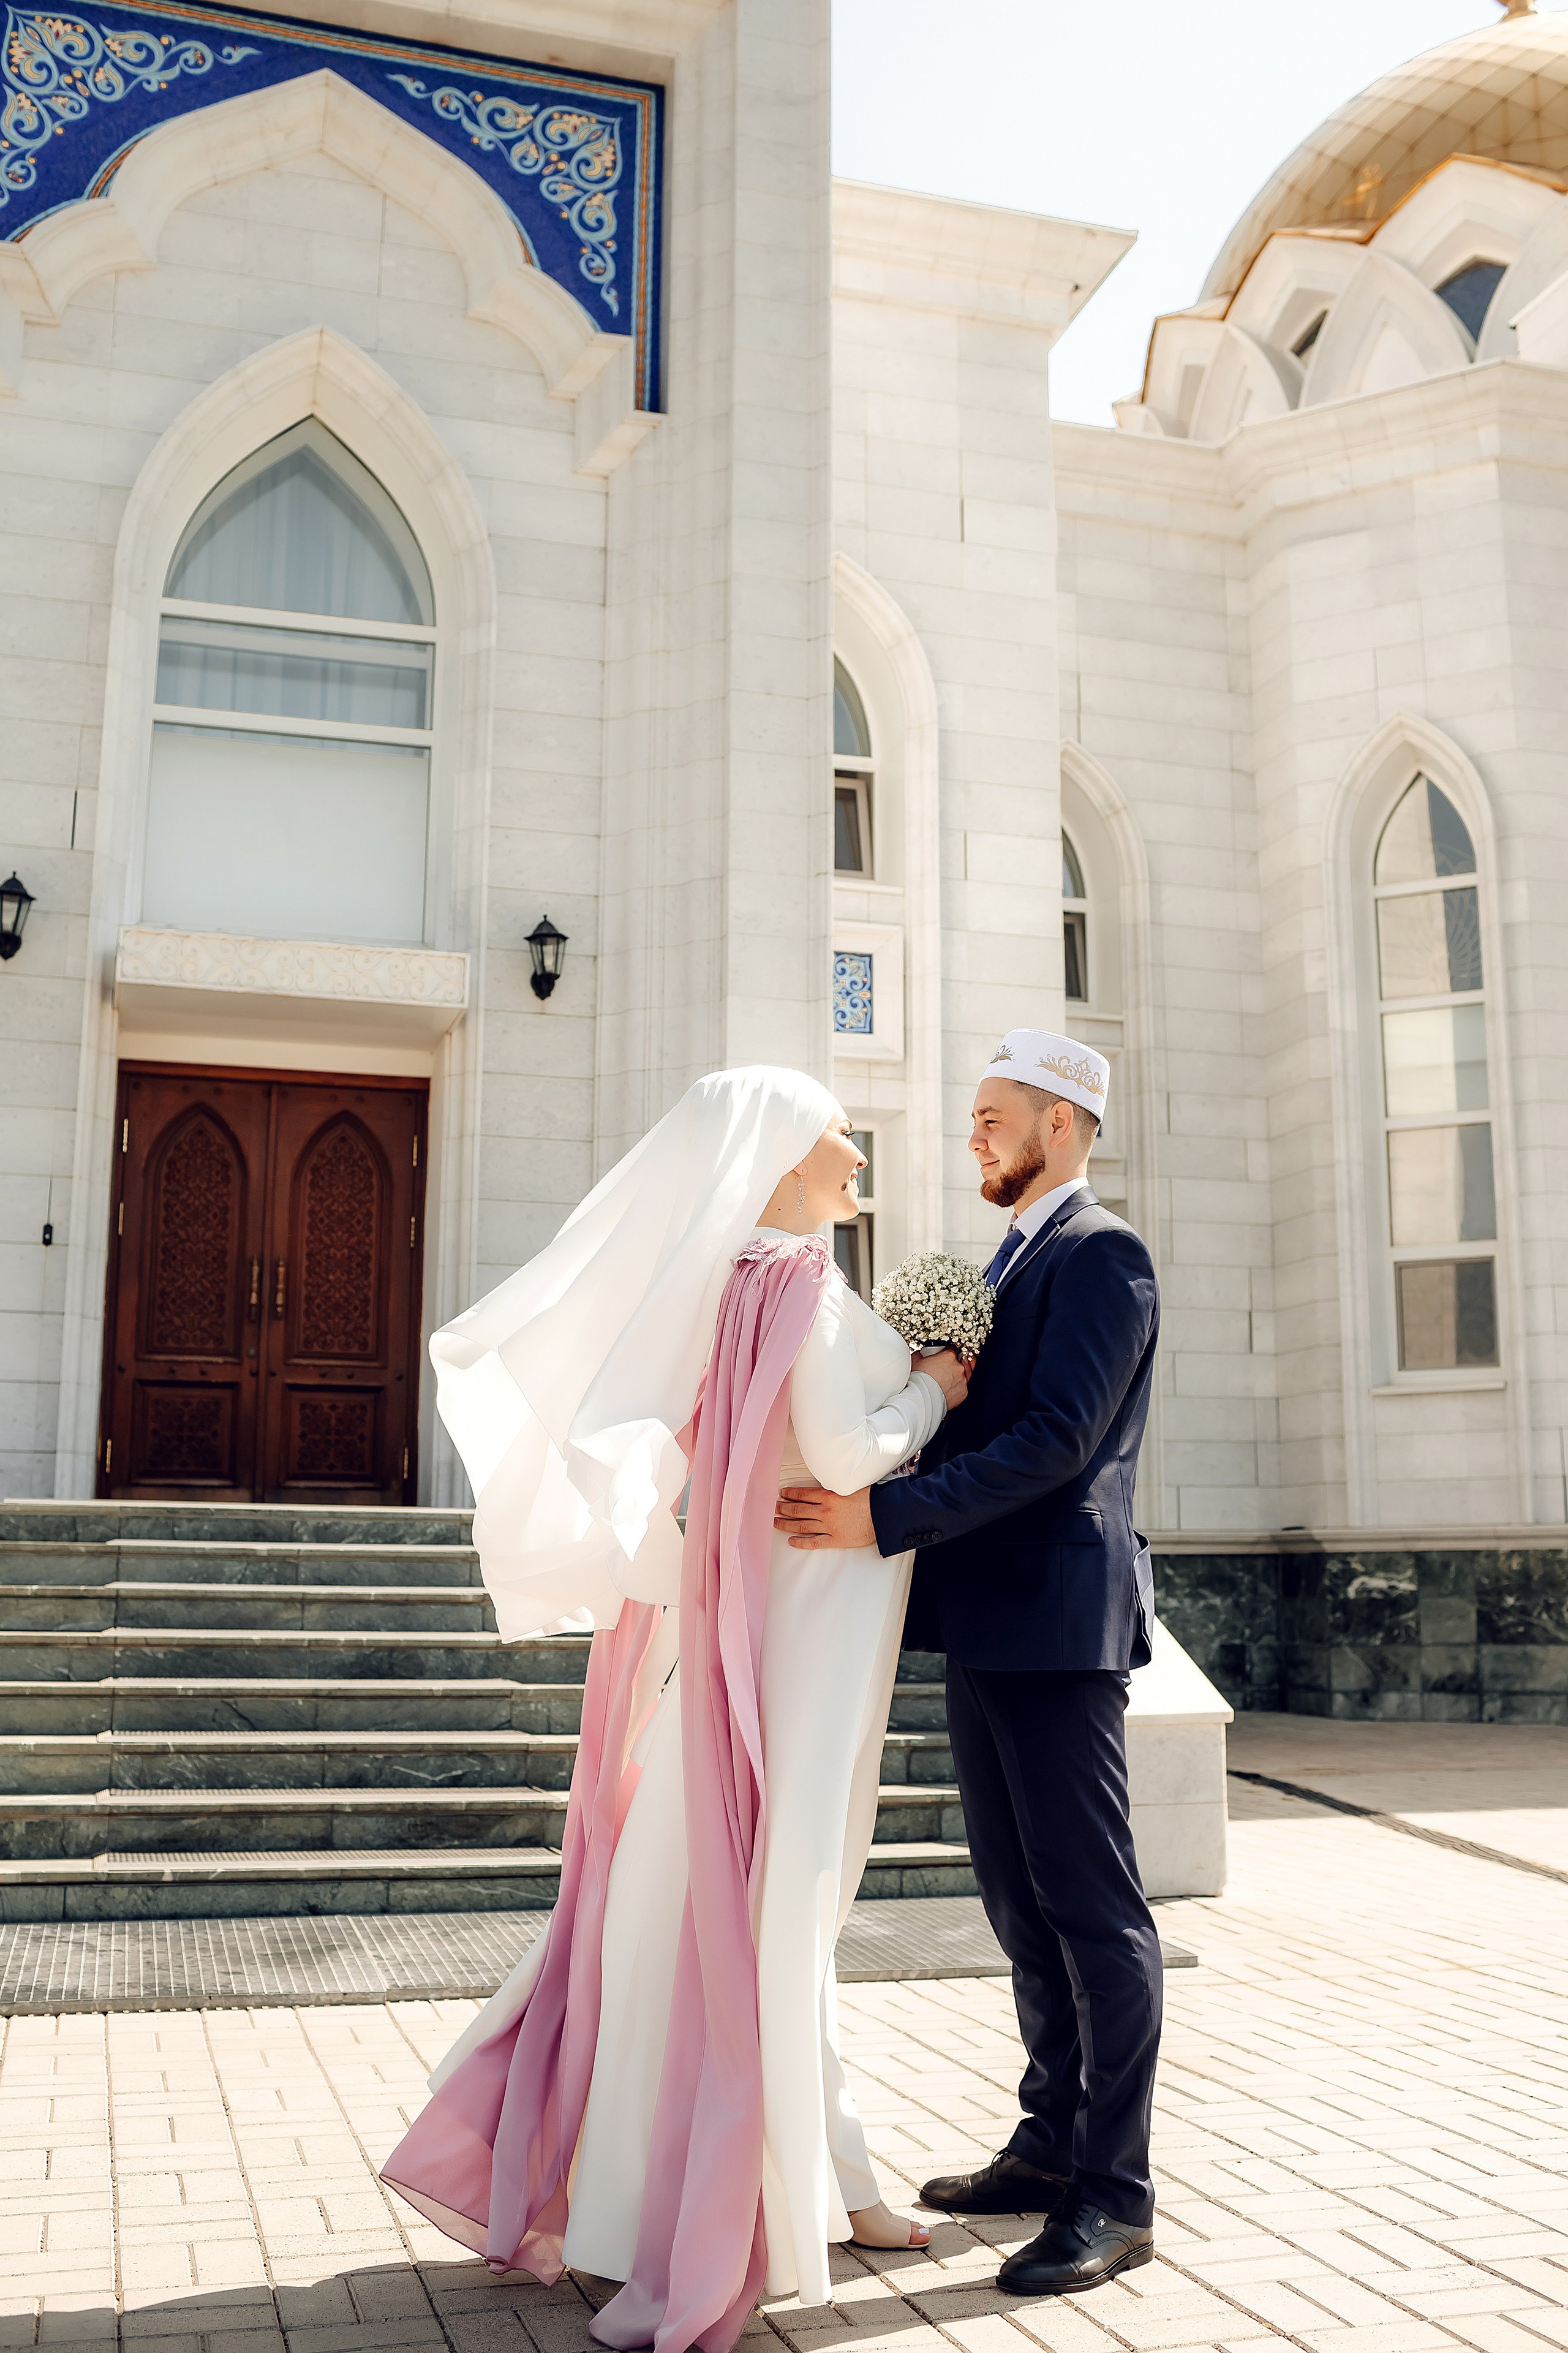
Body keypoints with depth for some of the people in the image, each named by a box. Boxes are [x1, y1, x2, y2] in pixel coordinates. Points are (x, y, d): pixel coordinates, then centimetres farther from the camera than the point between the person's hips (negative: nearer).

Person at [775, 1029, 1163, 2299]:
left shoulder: (1103, 1254, -10)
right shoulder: (1008, 1261, 20)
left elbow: (1056, 1440, -21)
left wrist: (885, 1518, -25)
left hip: (1057, 1623, -9)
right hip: (986, 1626, 9)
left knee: (1094, 1908, -2)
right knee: (1023, 1904, 15)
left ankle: (1117, 2195, 7)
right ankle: (1053, 2146, 27)